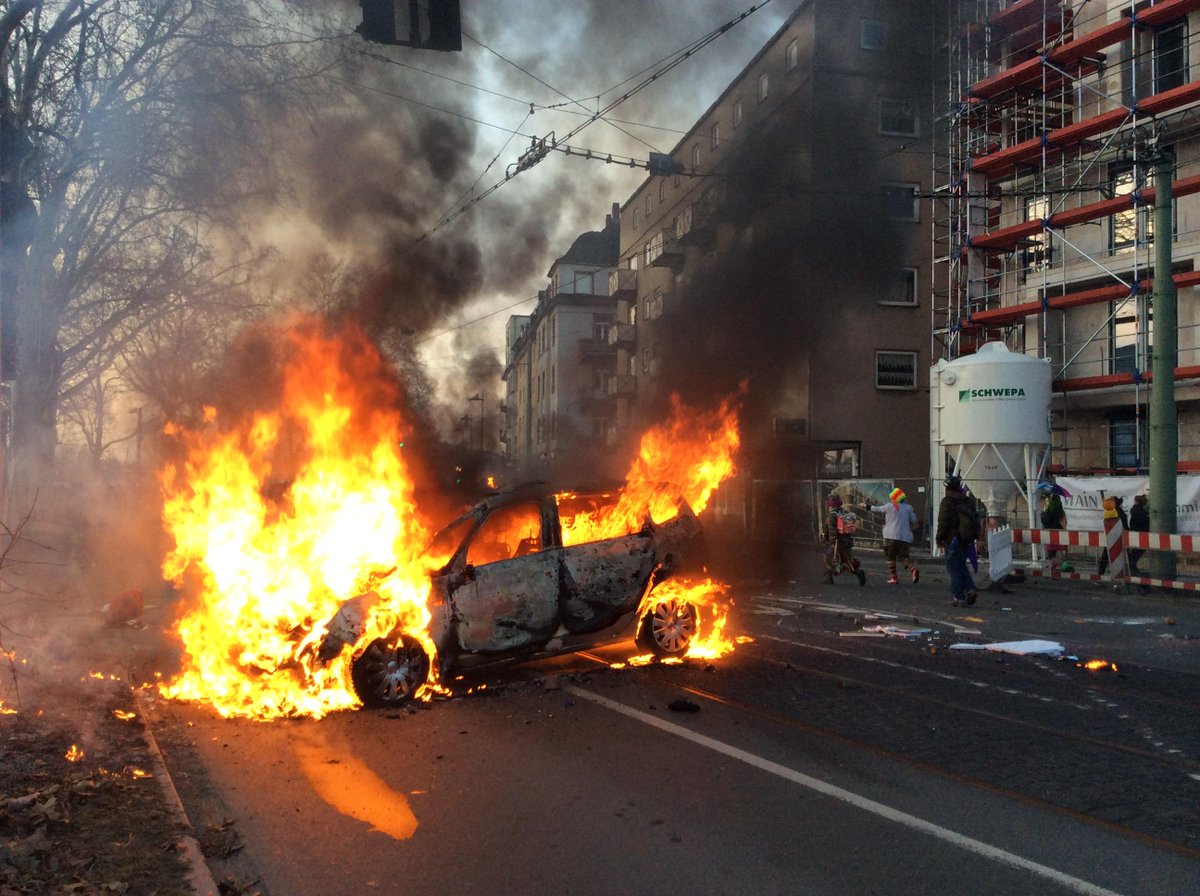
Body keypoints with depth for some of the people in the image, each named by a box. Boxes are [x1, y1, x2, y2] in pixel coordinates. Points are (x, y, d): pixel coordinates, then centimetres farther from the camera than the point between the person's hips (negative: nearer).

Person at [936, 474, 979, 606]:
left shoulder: (947, 502, -11)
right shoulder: (968, 501, 11)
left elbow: (943, 522, -14)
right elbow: (976, 520, 15)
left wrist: (939, 539, -5)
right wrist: (976, 537, 19)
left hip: (952, 540, -7)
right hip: (967, 540, 7)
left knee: (954, 568, -1)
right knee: (962, 566, 20)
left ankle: (959, 598, -2)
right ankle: (970, 589, 3)